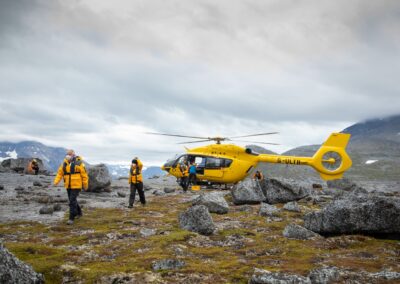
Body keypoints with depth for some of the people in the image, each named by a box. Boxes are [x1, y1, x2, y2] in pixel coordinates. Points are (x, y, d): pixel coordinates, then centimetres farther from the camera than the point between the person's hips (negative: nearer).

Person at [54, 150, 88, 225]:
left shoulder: (78, 163, -9)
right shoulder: (64, 163, 7)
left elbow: (84, 174, -7)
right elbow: (60, 173, 4)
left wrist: (85, 185, -5)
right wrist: (56, 181, -12)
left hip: (76, 185, -6)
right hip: (68, 186, 6)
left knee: (72, 201, -12)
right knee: (73, 200, 17)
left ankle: (71, 218, -7)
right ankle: (79, 213, 38)